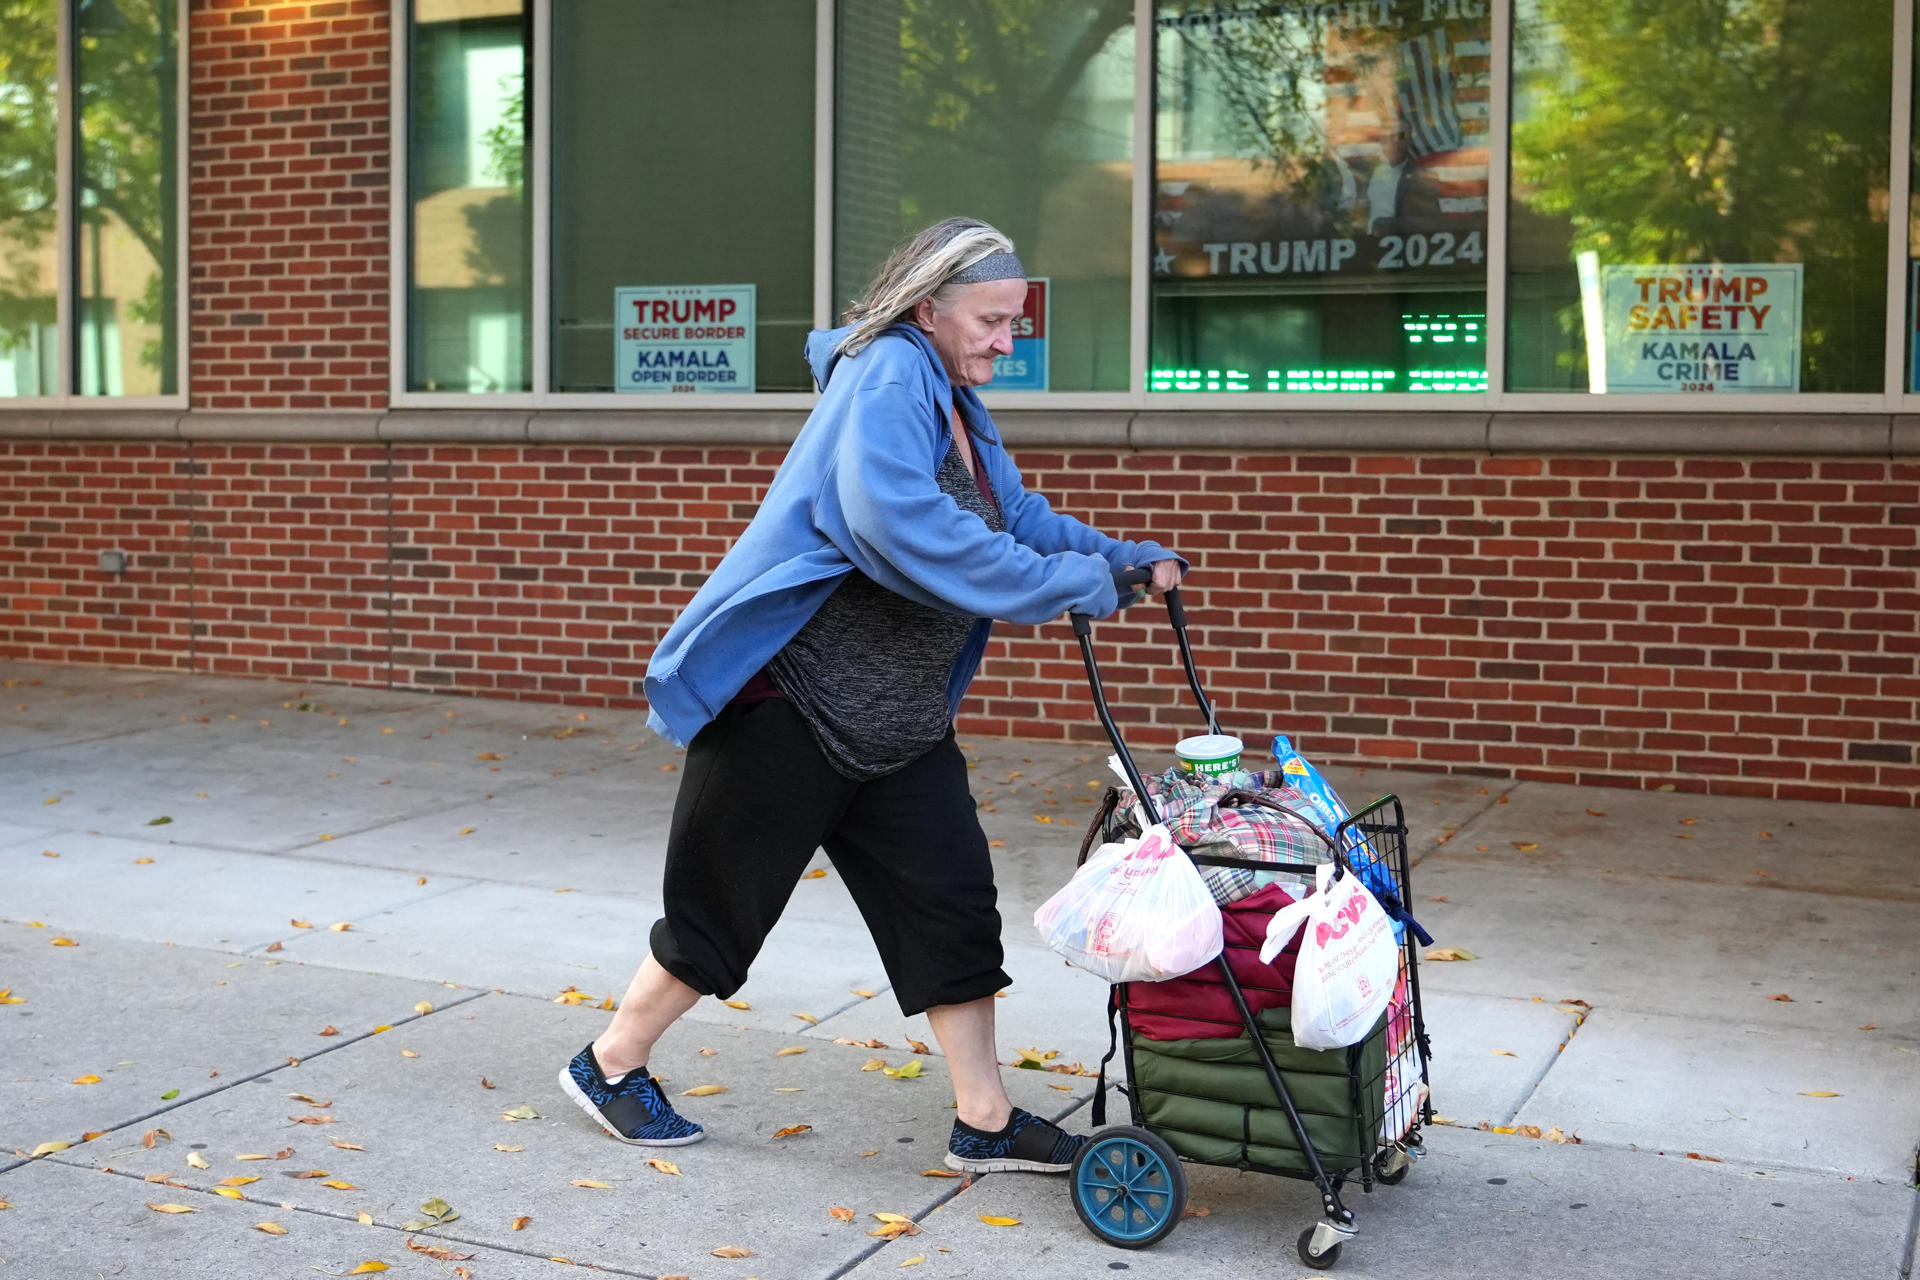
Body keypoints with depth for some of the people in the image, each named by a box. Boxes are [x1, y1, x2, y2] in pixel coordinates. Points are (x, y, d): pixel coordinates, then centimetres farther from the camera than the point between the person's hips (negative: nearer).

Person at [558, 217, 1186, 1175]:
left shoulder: (956, 406, 14)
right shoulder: (886, 380, -17)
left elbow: (1019, 516, 24)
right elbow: (897, 523, -33)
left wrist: (1125, 562, 8)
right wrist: (1069, 585, -28)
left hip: (900, 726, 9)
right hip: (789, 702, -9)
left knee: (950, 901, 6)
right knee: (723, 905, 4)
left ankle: (985, 1124, 15)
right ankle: (610, 1064, 25)